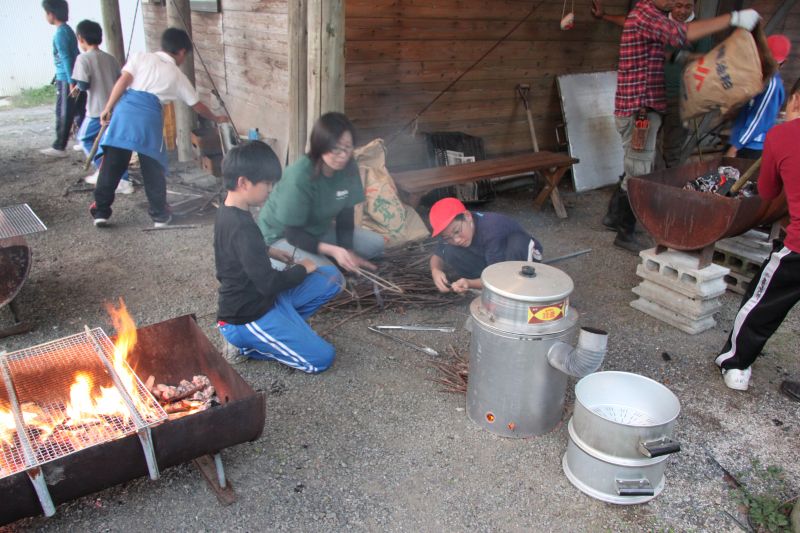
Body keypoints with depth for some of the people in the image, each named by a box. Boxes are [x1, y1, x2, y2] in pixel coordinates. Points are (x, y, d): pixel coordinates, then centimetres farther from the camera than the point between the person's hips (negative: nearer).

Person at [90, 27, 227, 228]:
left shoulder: (141, 57, 17)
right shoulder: (178, 76, 18)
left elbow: (123, 82, 3)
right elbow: (197, 105, 28)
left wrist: (107, 109, 4)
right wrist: (216, 118, 45)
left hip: (126, 110, 1)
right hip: (150, 118, -1)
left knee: (112, 164, 6)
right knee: (153, 170, 10)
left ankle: (101, 212, 10)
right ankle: (160, 215, 18)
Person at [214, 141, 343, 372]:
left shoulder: (228, 212, 2)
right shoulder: (242, 227, -28)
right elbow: (269, 284, -25)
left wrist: (268, 252, 8)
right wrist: (302, 269, -9)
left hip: (261, 299, 9)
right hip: (246, 319, -9)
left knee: (332, 278, 5)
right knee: (322, 358, -11)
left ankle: (280, 328, 4)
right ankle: (248, 343, -1)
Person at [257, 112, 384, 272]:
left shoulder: (348, 168, -14)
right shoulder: (299, 177, -32)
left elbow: (346, 213, -4)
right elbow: (293, 234, -27)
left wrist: (348, 251, -16)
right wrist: (333, 250, -38)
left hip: (318, 229, 7)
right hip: (281, 236, -7)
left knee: (376, 244, 2)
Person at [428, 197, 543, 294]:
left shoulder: (491, 229, -37)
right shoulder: (452, 226, -20)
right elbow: (437, 256, -8)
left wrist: (470, 284, -51)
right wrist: (436, 271, -31)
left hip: (521, 255, -5)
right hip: (488, 259, 5)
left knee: (516, 240, -39)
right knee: (450, 252, -20)